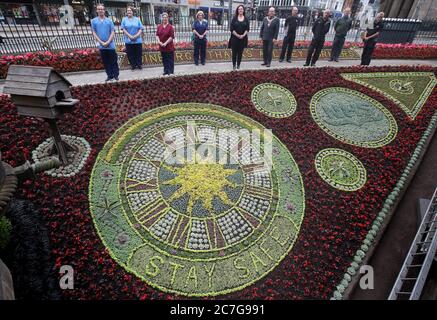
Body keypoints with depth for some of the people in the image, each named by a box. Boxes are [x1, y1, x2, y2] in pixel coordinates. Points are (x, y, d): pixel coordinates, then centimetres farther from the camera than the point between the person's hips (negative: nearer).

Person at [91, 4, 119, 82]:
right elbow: (94, 33, 4)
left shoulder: (109, 21, 6)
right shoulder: (94, 21, 7)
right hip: (101, 45, 1)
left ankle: (116, 75, 8)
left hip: (110, 45, -1)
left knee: (114, 61, 1)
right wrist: (101, 42, -9)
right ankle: (110, 75, 11)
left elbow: (112, 32, 1)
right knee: (106, 62, 4)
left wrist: (108, 42, -11)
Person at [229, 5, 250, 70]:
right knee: (234, 52, -1)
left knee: (240, 52, 3)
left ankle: (238, 65, 12)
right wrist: (237, 35, -14)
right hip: (234, 38, -1)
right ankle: (234, 65, 7)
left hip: (243, 38, 1)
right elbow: (232, 28, -3)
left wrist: (243, 35, -14)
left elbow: (247, 29, 2)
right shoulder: (234, 18, 3)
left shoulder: (246, 19, 7)